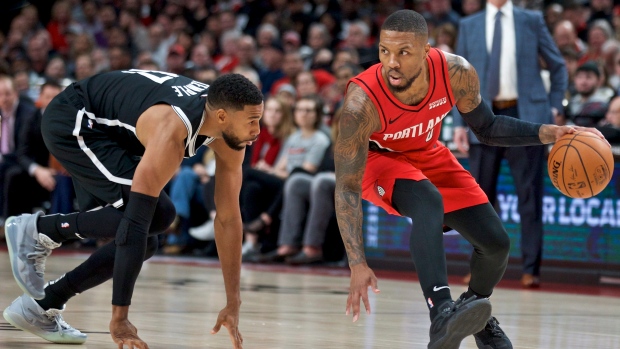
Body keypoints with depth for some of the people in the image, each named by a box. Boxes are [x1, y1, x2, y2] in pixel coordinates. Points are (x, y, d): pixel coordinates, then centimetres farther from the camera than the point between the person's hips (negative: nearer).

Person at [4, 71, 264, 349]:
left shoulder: (229, 131, -14)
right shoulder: (171, 131, -37)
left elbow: (229, 218, -6)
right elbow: (136, 219, -38)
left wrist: (233, 305, -7)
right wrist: (119, 318, -39)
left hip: (104, 129, 9)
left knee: (144, 242, 2)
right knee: (156, 215, -23)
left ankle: (40, 308, 10)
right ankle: (38, 229, -9)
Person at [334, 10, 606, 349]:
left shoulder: (456, 73, -26)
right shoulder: (362, 101, -37)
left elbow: (487, 128, -5)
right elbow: (346, 187, -32)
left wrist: (546, 133, -20)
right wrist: (357, 265, -39)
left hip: (427, 155, 5)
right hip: (377, 160, -5)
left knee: (496, 242, -2)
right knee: (428, 200, -37)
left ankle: (475, 309, 31)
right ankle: (442, 314, -48)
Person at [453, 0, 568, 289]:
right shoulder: (469, 26, 9)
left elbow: (558, 66, 12)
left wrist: (555, 107, 2)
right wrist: (459, 123, 1)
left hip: (525, 115, -1)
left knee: (530, 194, -1)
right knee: (481, 195, 5)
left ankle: (531, 268, 2)